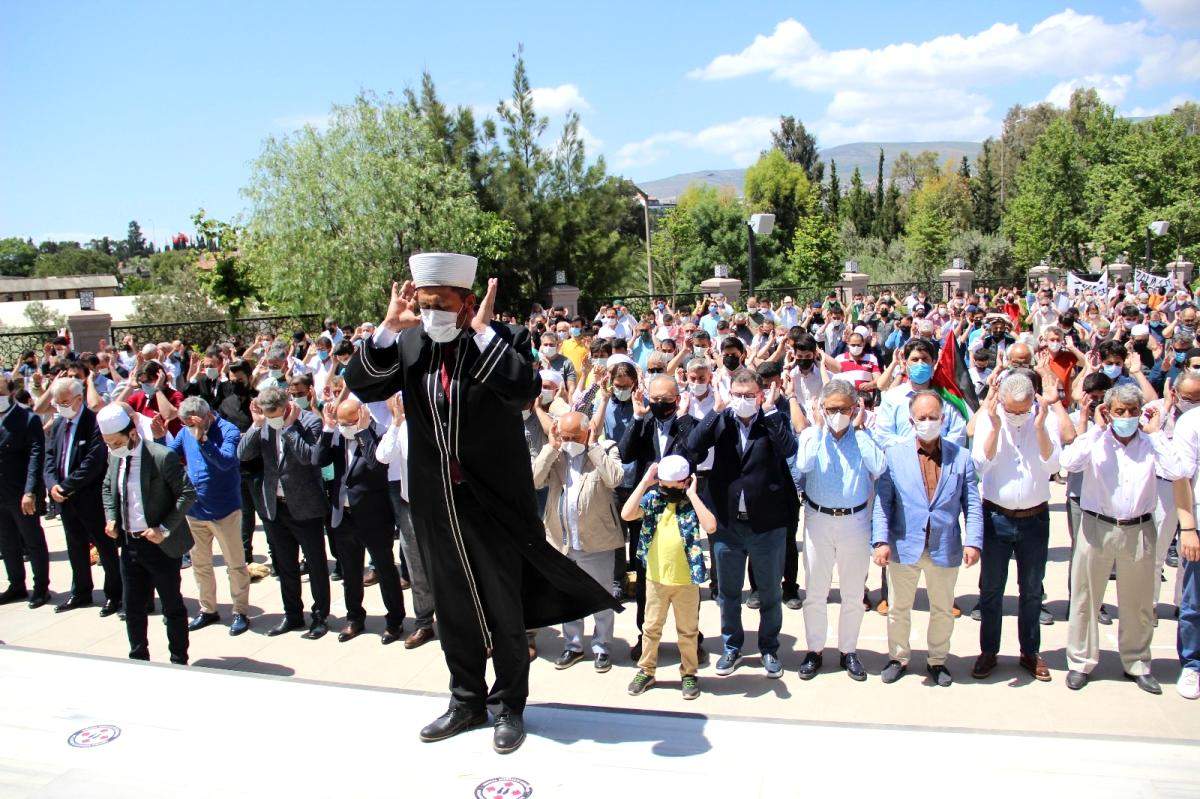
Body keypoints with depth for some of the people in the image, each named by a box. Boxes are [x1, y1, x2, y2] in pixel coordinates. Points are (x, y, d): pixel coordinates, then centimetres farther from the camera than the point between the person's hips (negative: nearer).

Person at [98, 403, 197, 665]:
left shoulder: (162, 457, -20)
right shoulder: (115, 456, 2)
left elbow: (188, 493, -18)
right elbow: (108, 487, 20)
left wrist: (164, 529, -21)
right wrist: (111, 518, 4)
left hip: (161, 545, -6)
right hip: (129, 543, 6)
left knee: (172, 606, 8)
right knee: (133, 607, 15)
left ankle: (179, 662, 22)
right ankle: (138, 659, 32)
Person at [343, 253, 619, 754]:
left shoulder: (505, 338, -12)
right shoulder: (408, 343, 1)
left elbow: (525, 390, -28)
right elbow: (360, 385, -3)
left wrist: (483, 331, -26)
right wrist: (389, 327, -12)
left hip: (493, 499, -4)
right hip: (436, 501, 4)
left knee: (506, 610, 10)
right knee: (452, 609, 18)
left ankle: (508, 706, 29)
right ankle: (467, 700, 37)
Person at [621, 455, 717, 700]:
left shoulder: (693, 502, -10)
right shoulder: (652, 498, -3)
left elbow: (711, 527, -28)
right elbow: (626, 515, -19)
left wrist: (692, 494, -24)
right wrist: (644, 483, -17)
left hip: (686, 580, -2)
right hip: (655, 578, 2)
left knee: (688, 631, 13)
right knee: (651, 628, 16)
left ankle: (689, 673, 29)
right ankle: (646, 671, 31)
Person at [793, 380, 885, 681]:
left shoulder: (863, 436, -1)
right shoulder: (812, 434, -2)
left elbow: (879, 467, -19)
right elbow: (803, 465, -21)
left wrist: (858, 429, -13)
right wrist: (819, 428, -15)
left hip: (855, 521, 1)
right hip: (818, 520, 0)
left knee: (854, 593, 11)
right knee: (815, 592, 8)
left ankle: (849, 650, 27)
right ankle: (814, 650, 22)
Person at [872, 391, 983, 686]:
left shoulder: (961, 456, 1)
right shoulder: (893, 453, -2)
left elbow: (972, 504, 2)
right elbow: (882, 500, -5)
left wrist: (973, 541, -8)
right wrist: (881, 540, -13)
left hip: (945, 549, 1)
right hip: (903, 547, -1)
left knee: (943, 610, 16)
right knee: (898, 608, 14)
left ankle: (937, 660, 36)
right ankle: (898, 658, 33)